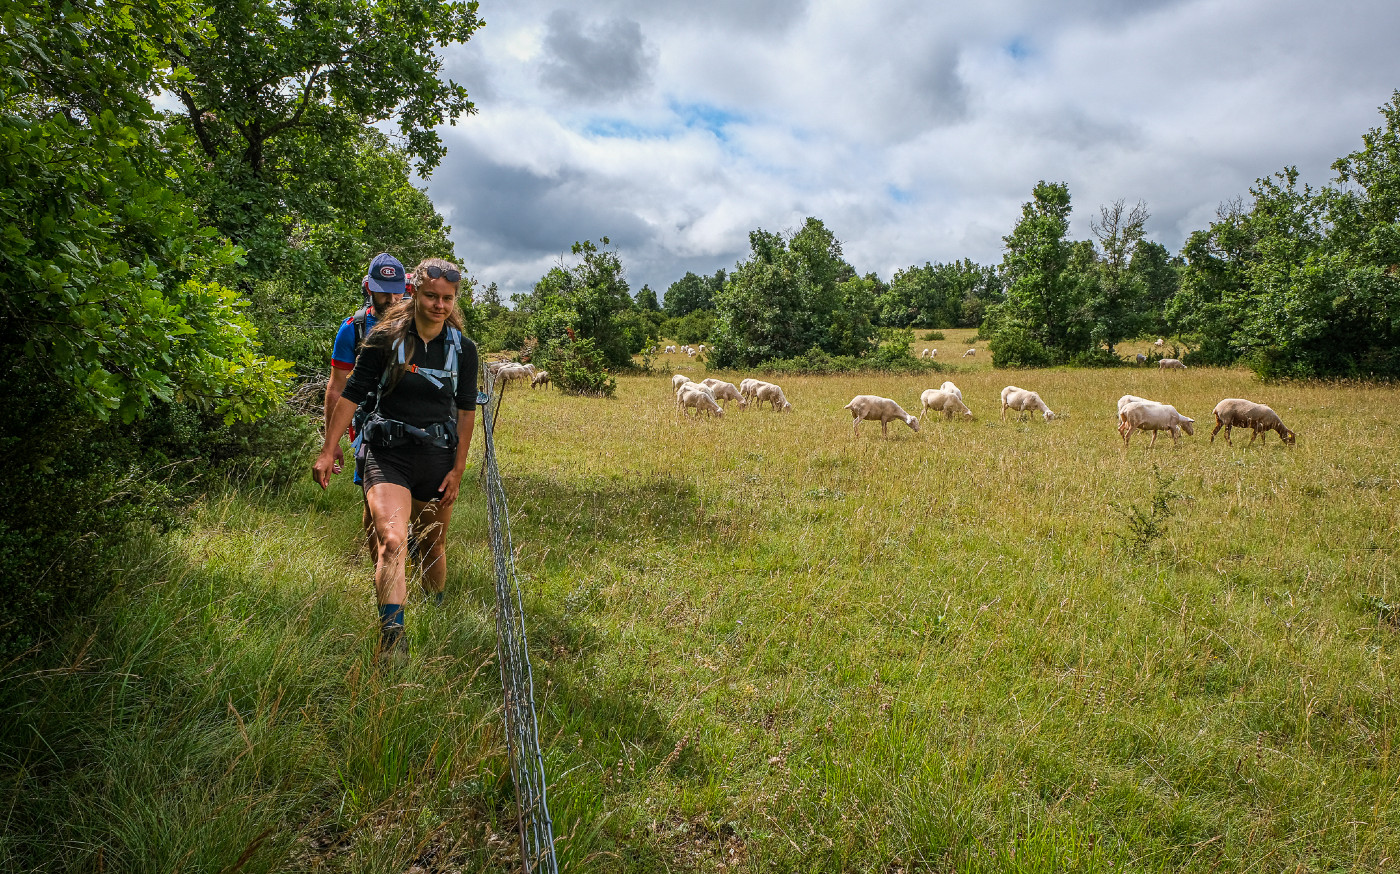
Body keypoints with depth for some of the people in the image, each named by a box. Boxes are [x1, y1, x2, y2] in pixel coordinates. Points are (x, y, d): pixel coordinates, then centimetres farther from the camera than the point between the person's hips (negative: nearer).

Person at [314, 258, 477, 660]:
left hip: (438, 457, 3)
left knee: (433, 547, 15)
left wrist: (458, 470, 3)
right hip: (388, 453, -2)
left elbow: (466, 411, 5)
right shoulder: (386, 338, -4)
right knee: (391, 541, -22)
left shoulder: (463, 348, 2)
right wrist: (328, 451, -3)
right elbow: (351, 395, 0)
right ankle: (393, 639, -26)